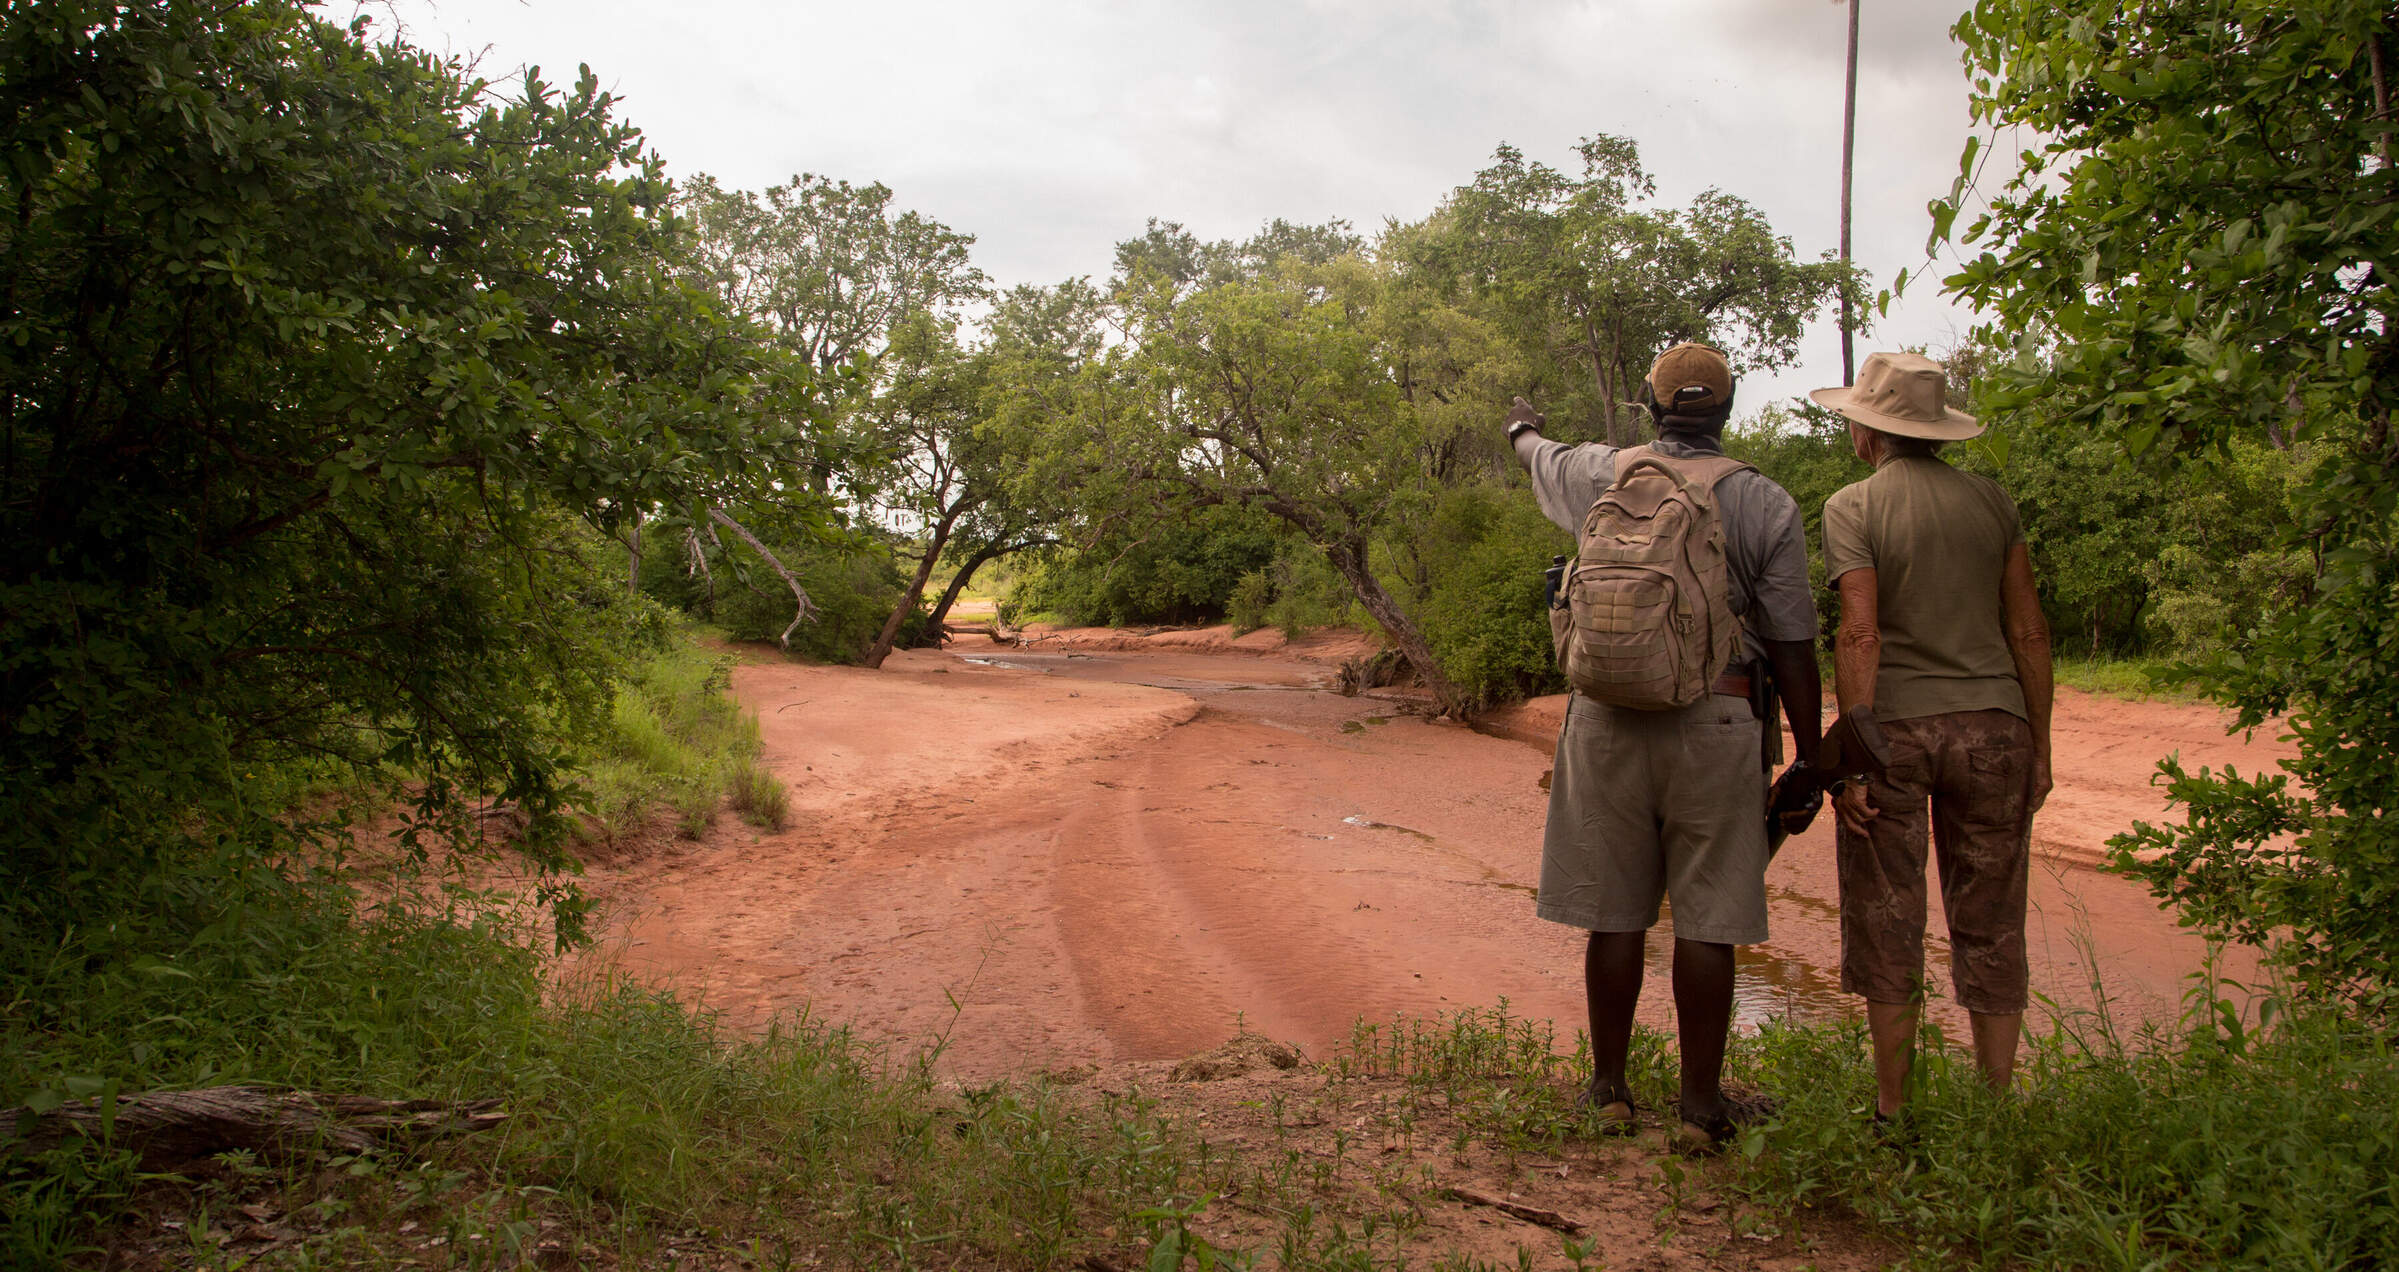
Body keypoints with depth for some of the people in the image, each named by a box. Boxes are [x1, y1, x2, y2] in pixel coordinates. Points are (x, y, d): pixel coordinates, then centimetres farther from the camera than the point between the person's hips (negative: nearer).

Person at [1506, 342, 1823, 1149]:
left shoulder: (1602, 476, 5)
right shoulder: (1767, 506, -1)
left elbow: (1538, 457, 30)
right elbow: (1792, 648, -1)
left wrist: (1523, 429, 54)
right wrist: (1810, 760, 6)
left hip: (1609, 718, 2)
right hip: (1715, 721, -2)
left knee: (1615, 916, 8)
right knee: (1705, 923, 3)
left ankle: (1609, 1089, 20)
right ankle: (1701, 1105, 11)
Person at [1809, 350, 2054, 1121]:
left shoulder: (1854, 506, -4)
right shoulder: (1992, 501, 8)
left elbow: (1860, 634, -13)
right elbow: (2029, 632, 6)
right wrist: (2039, 744, 13)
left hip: (1895, 725, -3)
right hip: (1992, 724, 3)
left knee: (1888, 921, 6)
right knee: (1989, 923, 10)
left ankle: (1894, 1109, 11)